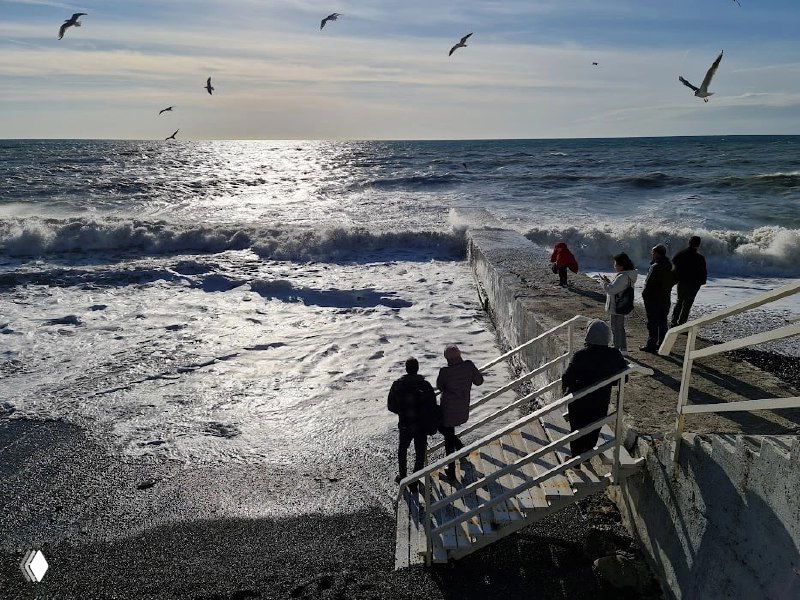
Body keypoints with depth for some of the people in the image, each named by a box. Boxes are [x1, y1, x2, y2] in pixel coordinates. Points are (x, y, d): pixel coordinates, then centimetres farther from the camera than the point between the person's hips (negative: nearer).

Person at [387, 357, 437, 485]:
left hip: (404, 425, 1)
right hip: (422, 426, -1)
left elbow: (391, 406, -4)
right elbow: (433, 406, -11)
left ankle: (402, 476, 32)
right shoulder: (425, 385, -15)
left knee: (402, 450, 23)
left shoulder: (397, 385, -11)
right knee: (420, 452, 15)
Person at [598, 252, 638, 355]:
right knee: (620, 328, 21)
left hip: (616, 308, -11)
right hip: (621, 307, 11)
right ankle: (623, 349, 32)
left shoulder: (622, 277, -26)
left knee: (615, 329, 0)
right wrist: (609, 281, 2)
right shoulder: (628, 275, 7)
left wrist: (604, 282, -11)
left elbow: (611, 290, -28)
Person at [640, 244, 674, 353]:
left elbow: (649, 283, -19)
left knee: (653, 323, -2)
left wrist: (644, 295, -8)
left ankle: (651, 345, 2)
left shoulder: (655, 267, -19)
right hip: (666, 299, 8)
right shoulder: (670, 266, 7)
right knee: (663, 322, 15)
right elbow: (673, 281, 13)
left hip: (653, 299, -8)